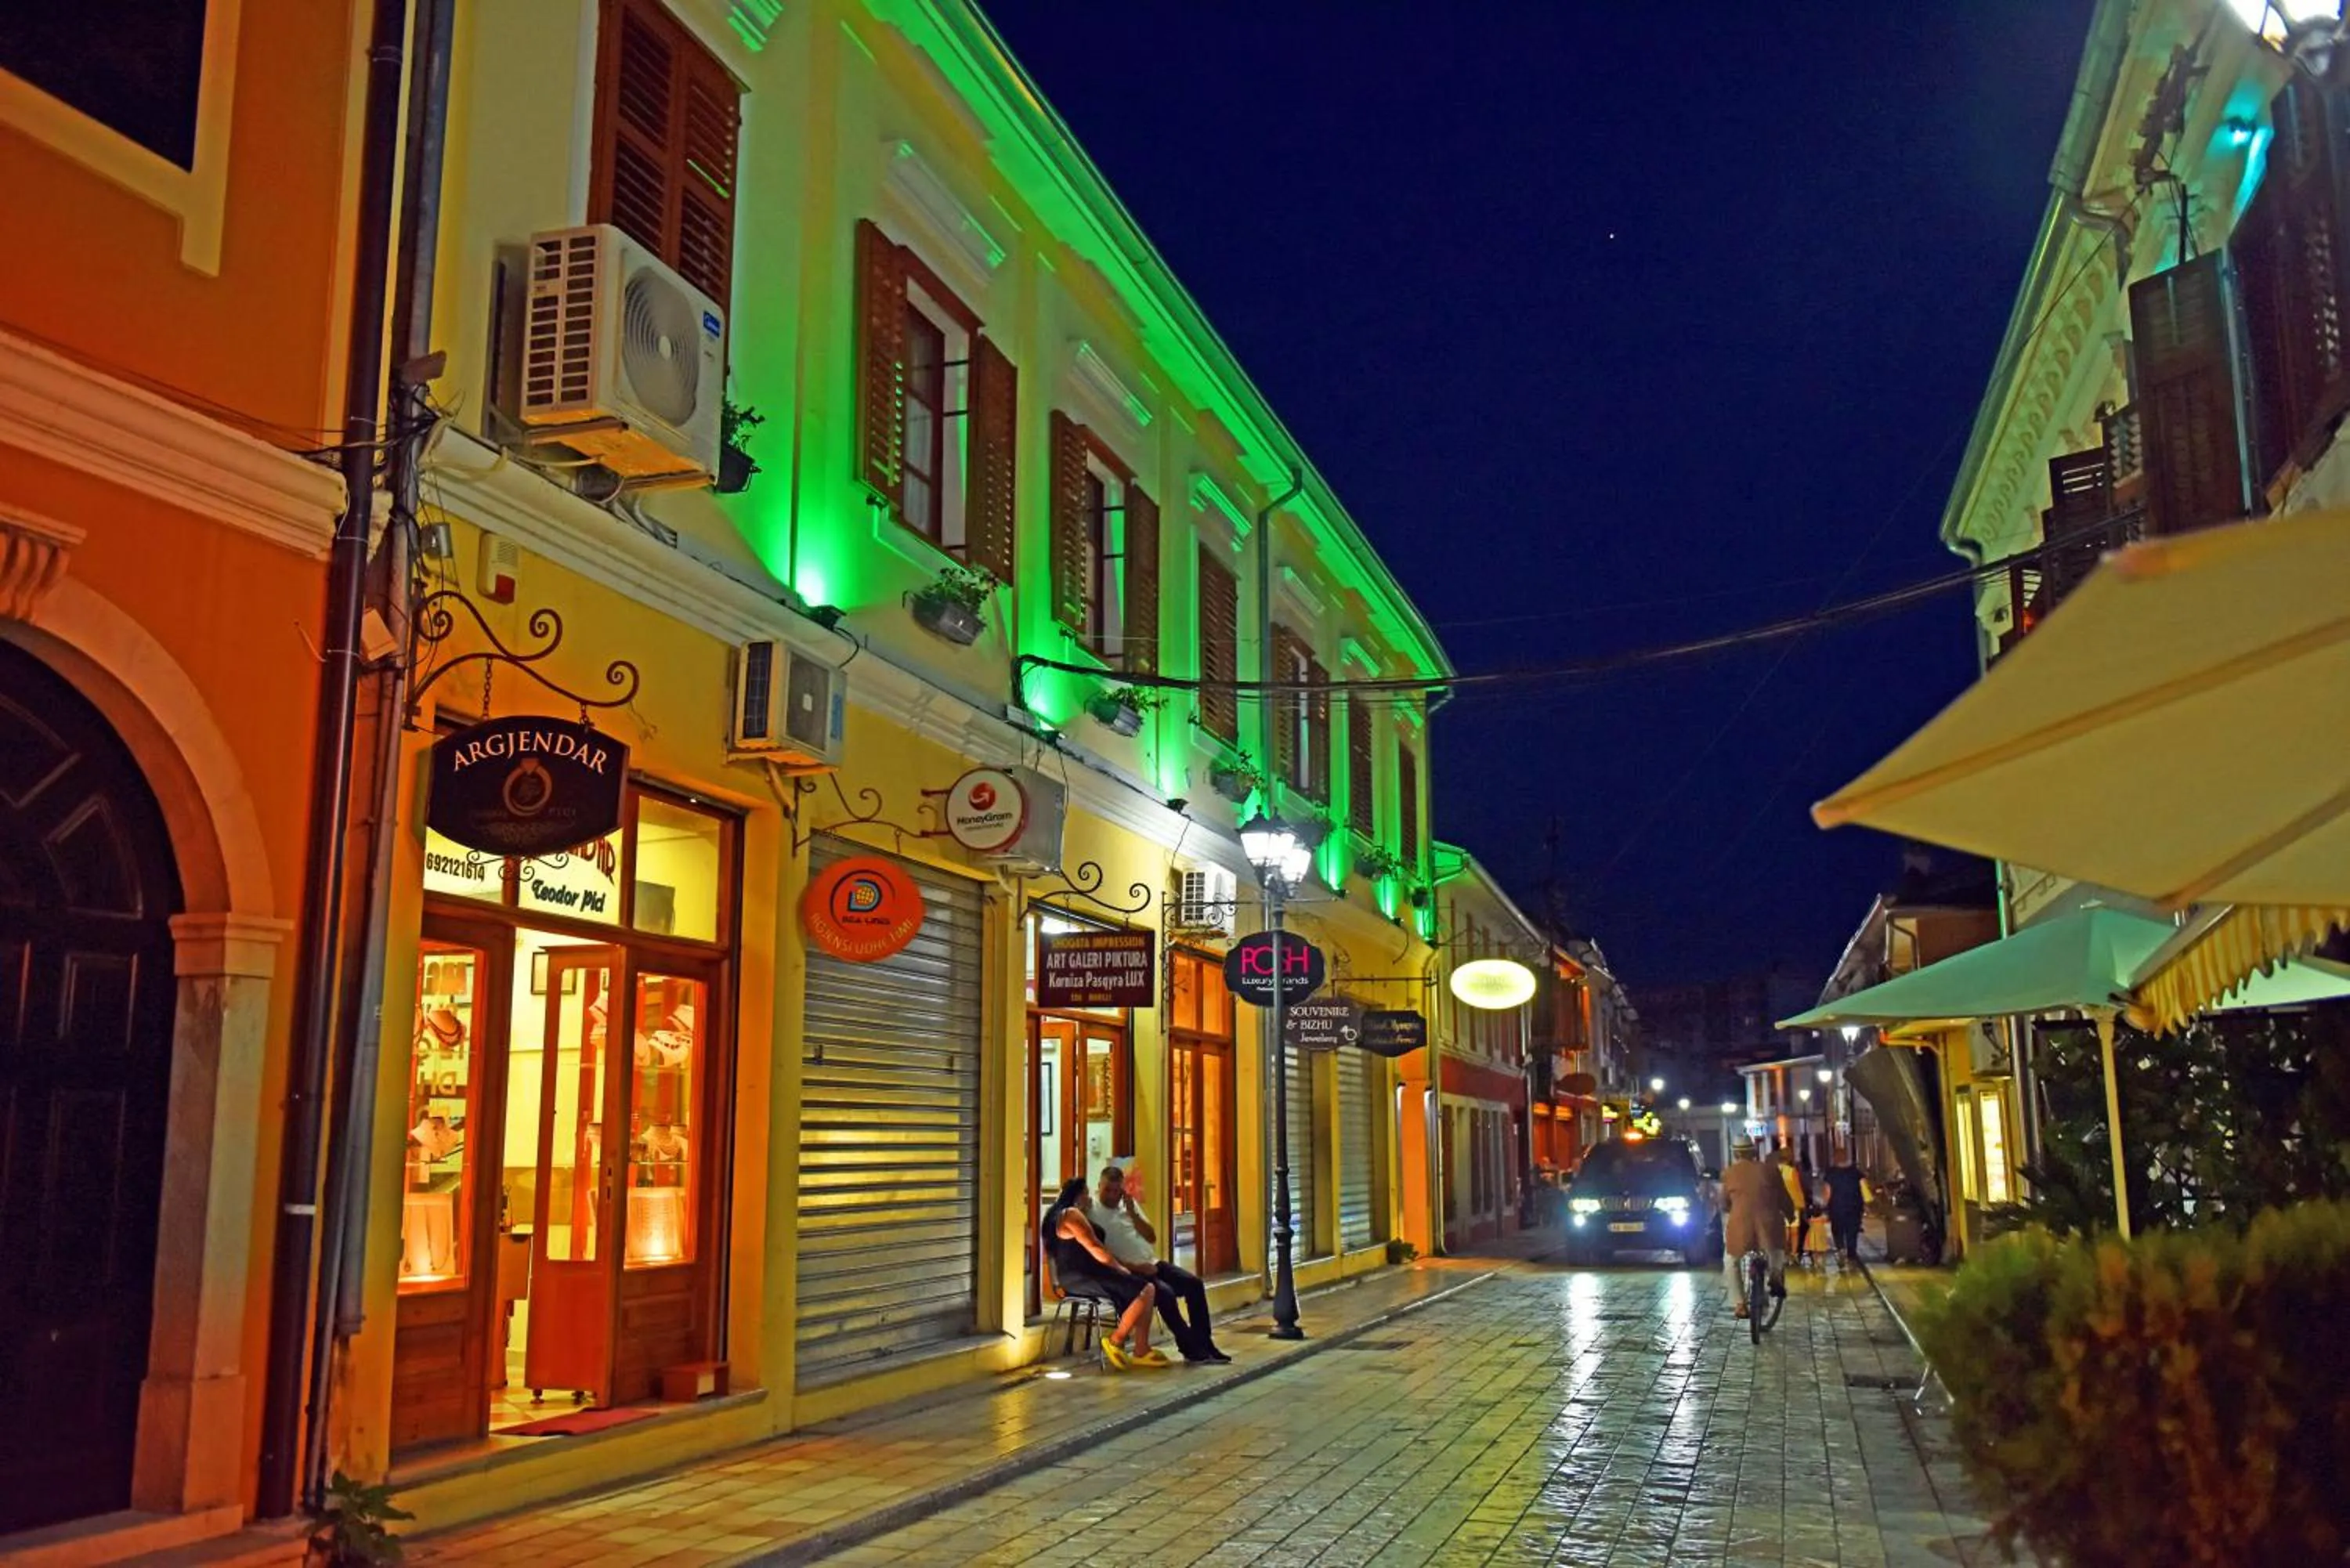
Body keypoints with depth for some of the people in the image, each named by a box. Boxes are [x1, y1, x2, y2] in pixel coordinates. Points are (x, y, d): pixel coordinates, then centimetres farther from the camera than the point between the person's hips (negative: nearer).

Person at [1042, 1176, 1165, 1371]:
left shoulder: (1057, 1214, 21)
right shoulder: (1071, 1214, -11)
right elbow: (1094, 1248, -16)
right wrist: (1120, 1268, -5)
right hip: (1082, 1277, -11)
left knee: (1142, 1287, 5)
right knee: (1146, 1290, -18)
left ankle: (1141, 1351, -2)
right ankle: (1115, 1340, -8)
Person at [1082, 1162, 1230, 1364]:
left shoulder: (1129, 1203, 13)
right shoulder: (1093, 1210, -8)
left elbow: (1152, 1238, 10)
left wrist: (1132, 1213, -4)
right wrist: (1135, 1267, -20)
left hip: (1152, 1263, 8)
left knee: (1193, 1283, -9)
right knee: (1165, 1293, -29)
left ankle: (1204, 1345, -4)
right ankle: (1191, 1349, -17)